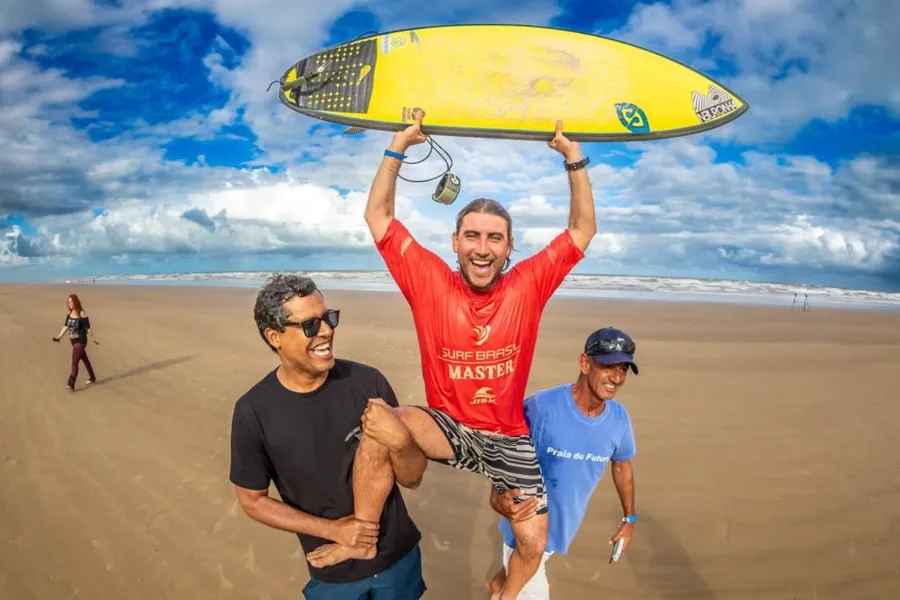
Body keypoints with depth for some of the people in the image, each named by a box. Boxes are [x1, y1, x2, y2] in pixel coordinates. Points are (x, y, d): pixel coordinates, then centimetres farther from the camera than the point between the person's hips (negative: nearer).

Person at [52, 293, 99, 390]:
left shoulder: (82, 314, -16)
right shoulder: (69, 313, 5)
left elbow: (88, 328, -13)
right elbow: (66, 326, 8)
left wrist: (94, 338, -7)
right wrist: (59, 336, -1)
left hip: (81, 341, -8)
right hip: (73, 341, 8)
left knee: (74, 362, -14)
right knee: (84, 359, 21)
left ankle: (71, 384, -17)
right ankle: (92, 377, 36)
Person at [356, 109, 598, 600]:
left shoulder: (528, 285, -6)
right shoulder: (430, 282, -9)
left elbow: (583, 229, -3)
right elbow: (378, 217, -7)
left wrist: (575, 160, -9)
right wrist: (398, 148, -10)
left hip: (509, 439, 2)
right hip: (447, 426, -2)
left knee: (533, 544, 0)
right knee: (382, 421, -34)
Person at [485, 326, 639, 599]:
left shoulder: (619, 418, -10)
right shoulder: (540, 407, -30)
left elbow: (622, 466, 7)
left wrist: (629, 518, 15)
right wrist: (497, 497, -43)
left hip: (564, 525, 6)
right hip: (527, 526, -6)